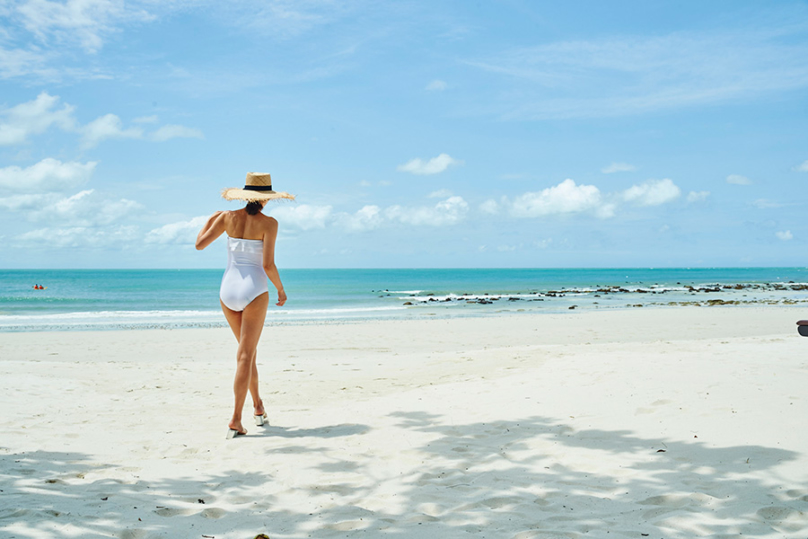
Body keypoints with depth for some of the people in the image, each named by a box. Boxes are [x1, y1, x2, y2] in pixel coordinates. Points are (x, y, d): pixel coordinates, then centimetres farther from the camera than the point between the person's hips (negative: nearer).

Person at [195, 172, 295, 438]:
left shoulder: (228, 217, 1)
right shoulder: (268, 223, -9)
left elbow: (199, 244, 4)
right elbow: (268, 264, -15)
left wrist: (211, 218, 21)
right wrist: (281, 289, 2)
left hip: (228, 290, 5)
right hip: (254, 292, -4)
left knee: (248, 349, 22)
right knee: (245, 356, -3)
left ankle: (258, 406, 32)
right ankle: (235, 421, -7)